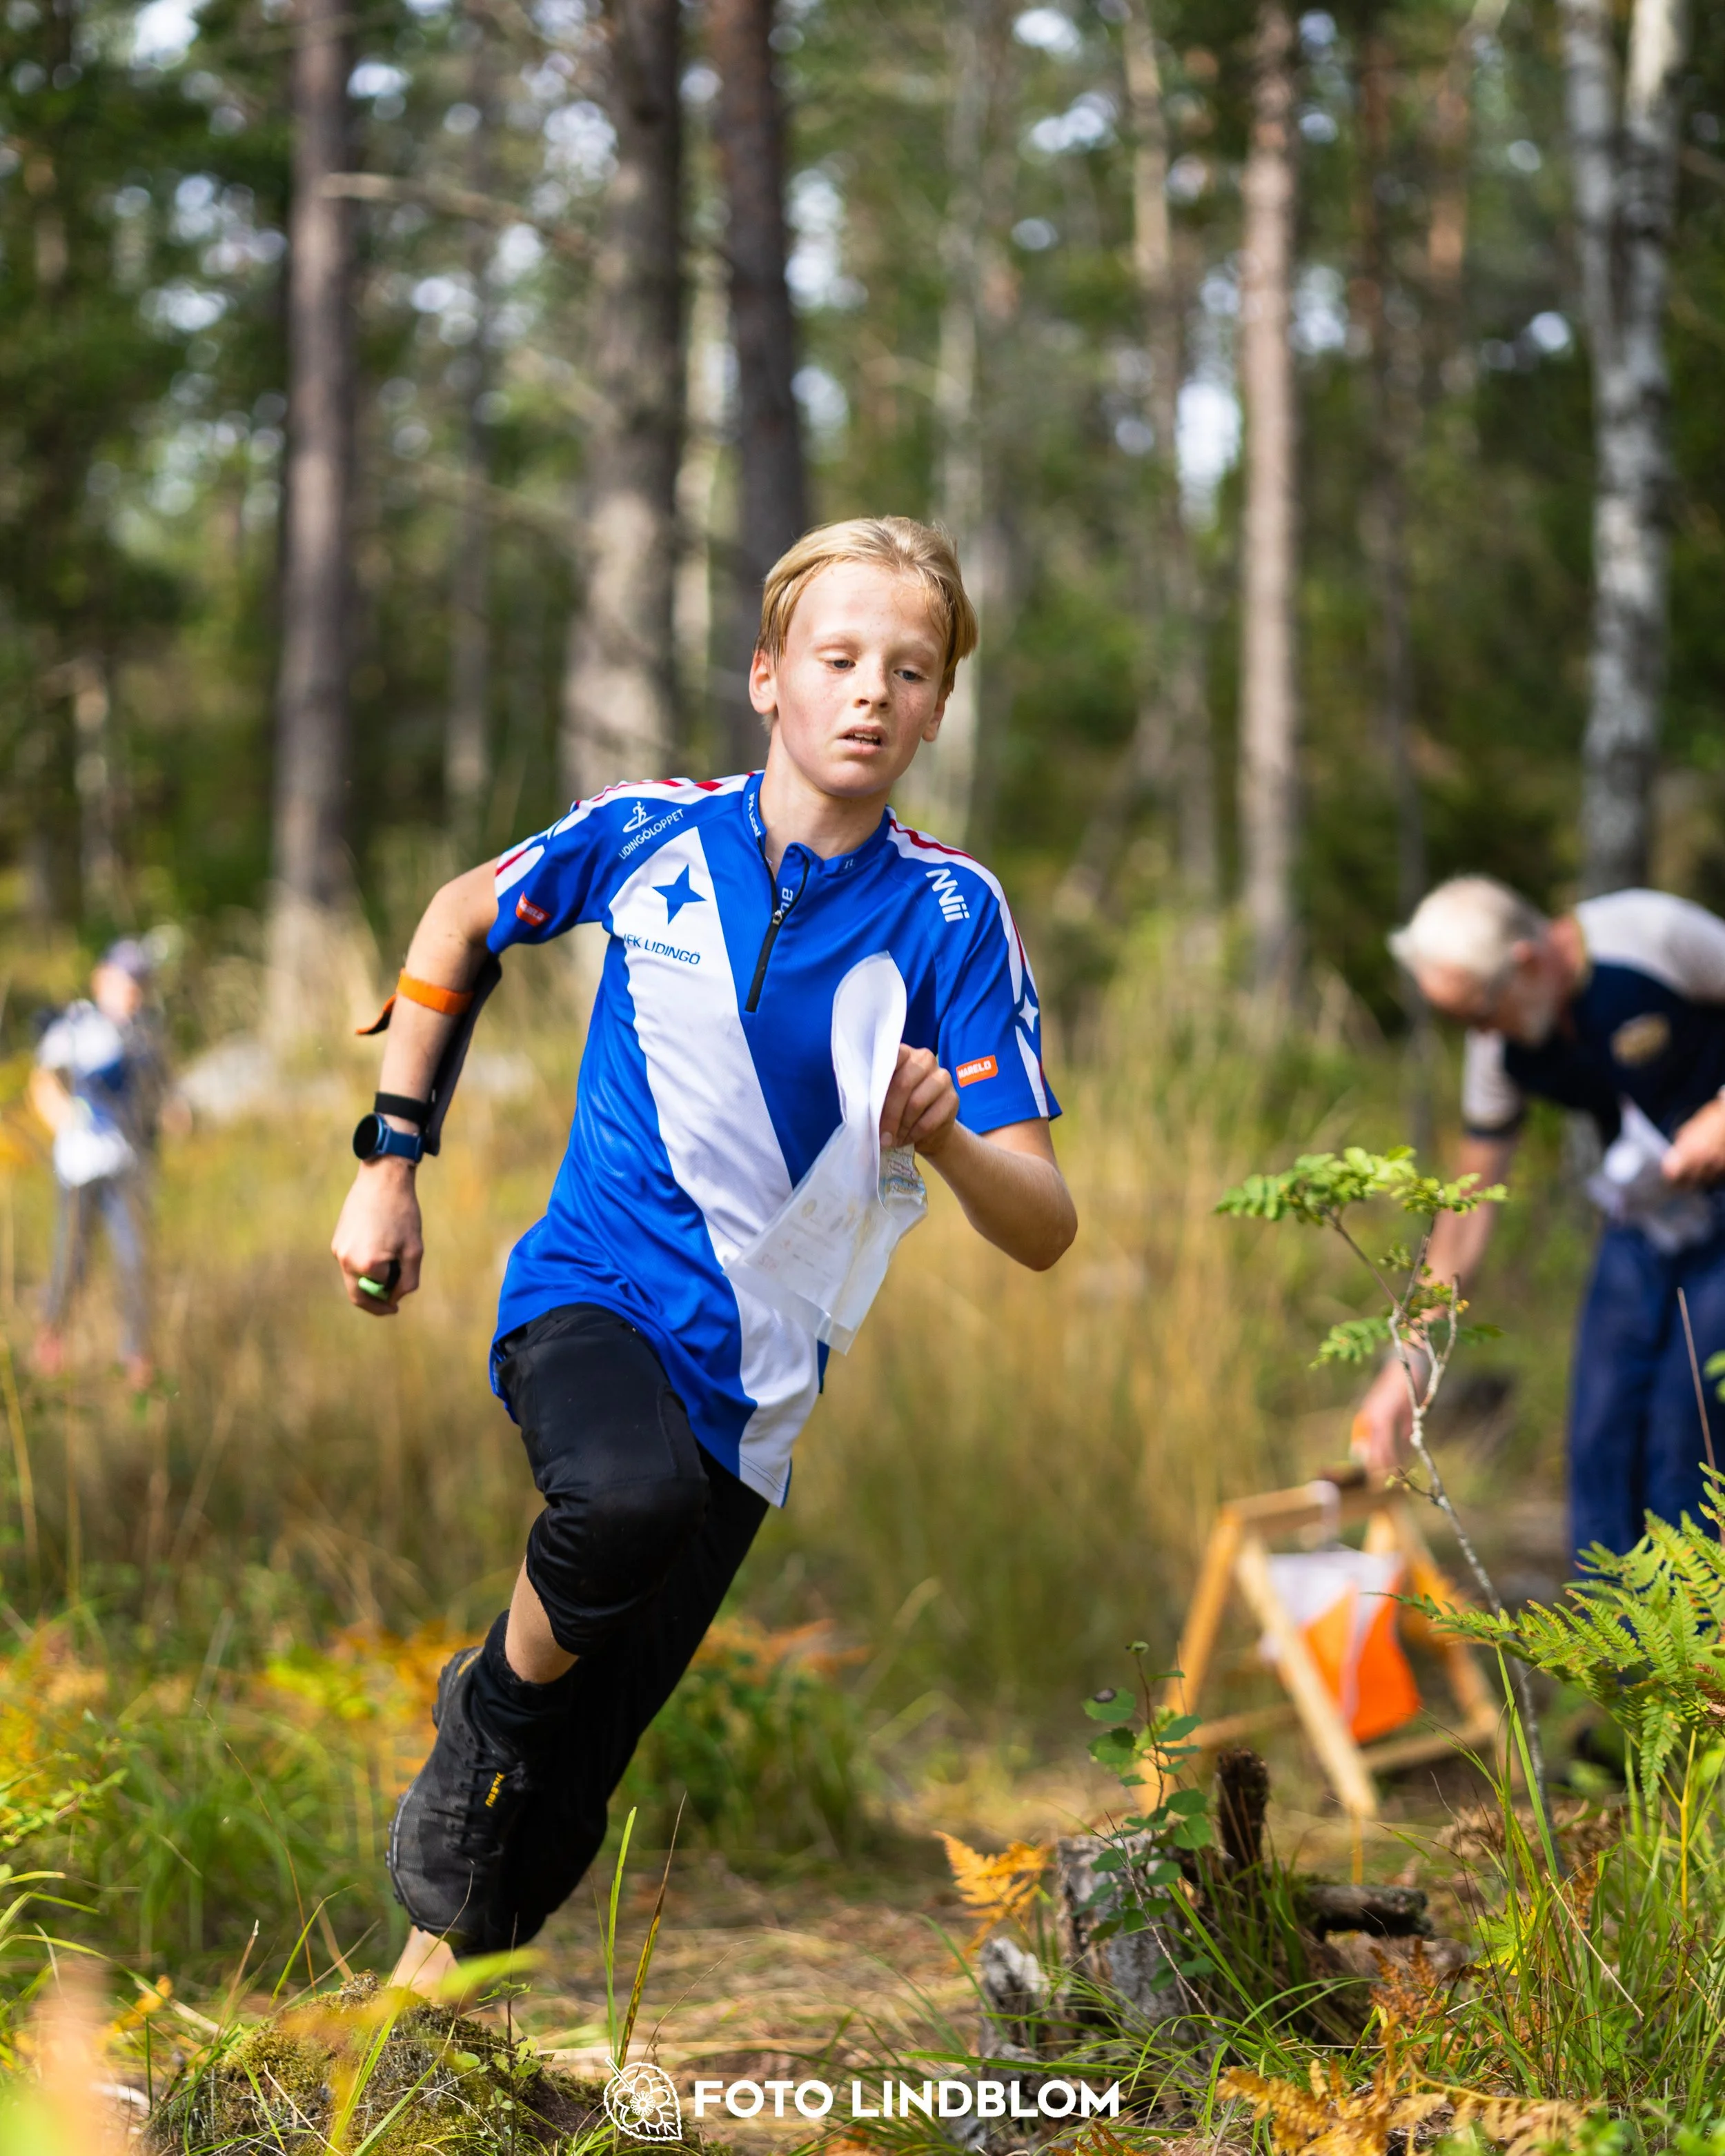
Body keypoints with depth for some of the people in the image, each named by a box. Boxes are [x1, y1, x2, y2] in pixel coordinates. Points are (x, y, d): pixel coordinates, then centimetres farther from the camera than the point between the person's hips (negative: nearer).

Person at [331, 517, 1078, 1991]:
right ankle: (482, 1720, -8)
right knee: (629, 1491, -37)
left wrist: (946, 1138, -32)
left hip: (756, 1379, 1)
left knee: (566, 1807, 3)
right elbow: (459, 920, 16)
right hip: (590, 1292, -1)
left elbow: (1046, 1230, -11)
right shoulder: (654, 831, -4)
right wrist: (391, 1162, 12)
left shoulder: (949, 913, -6)